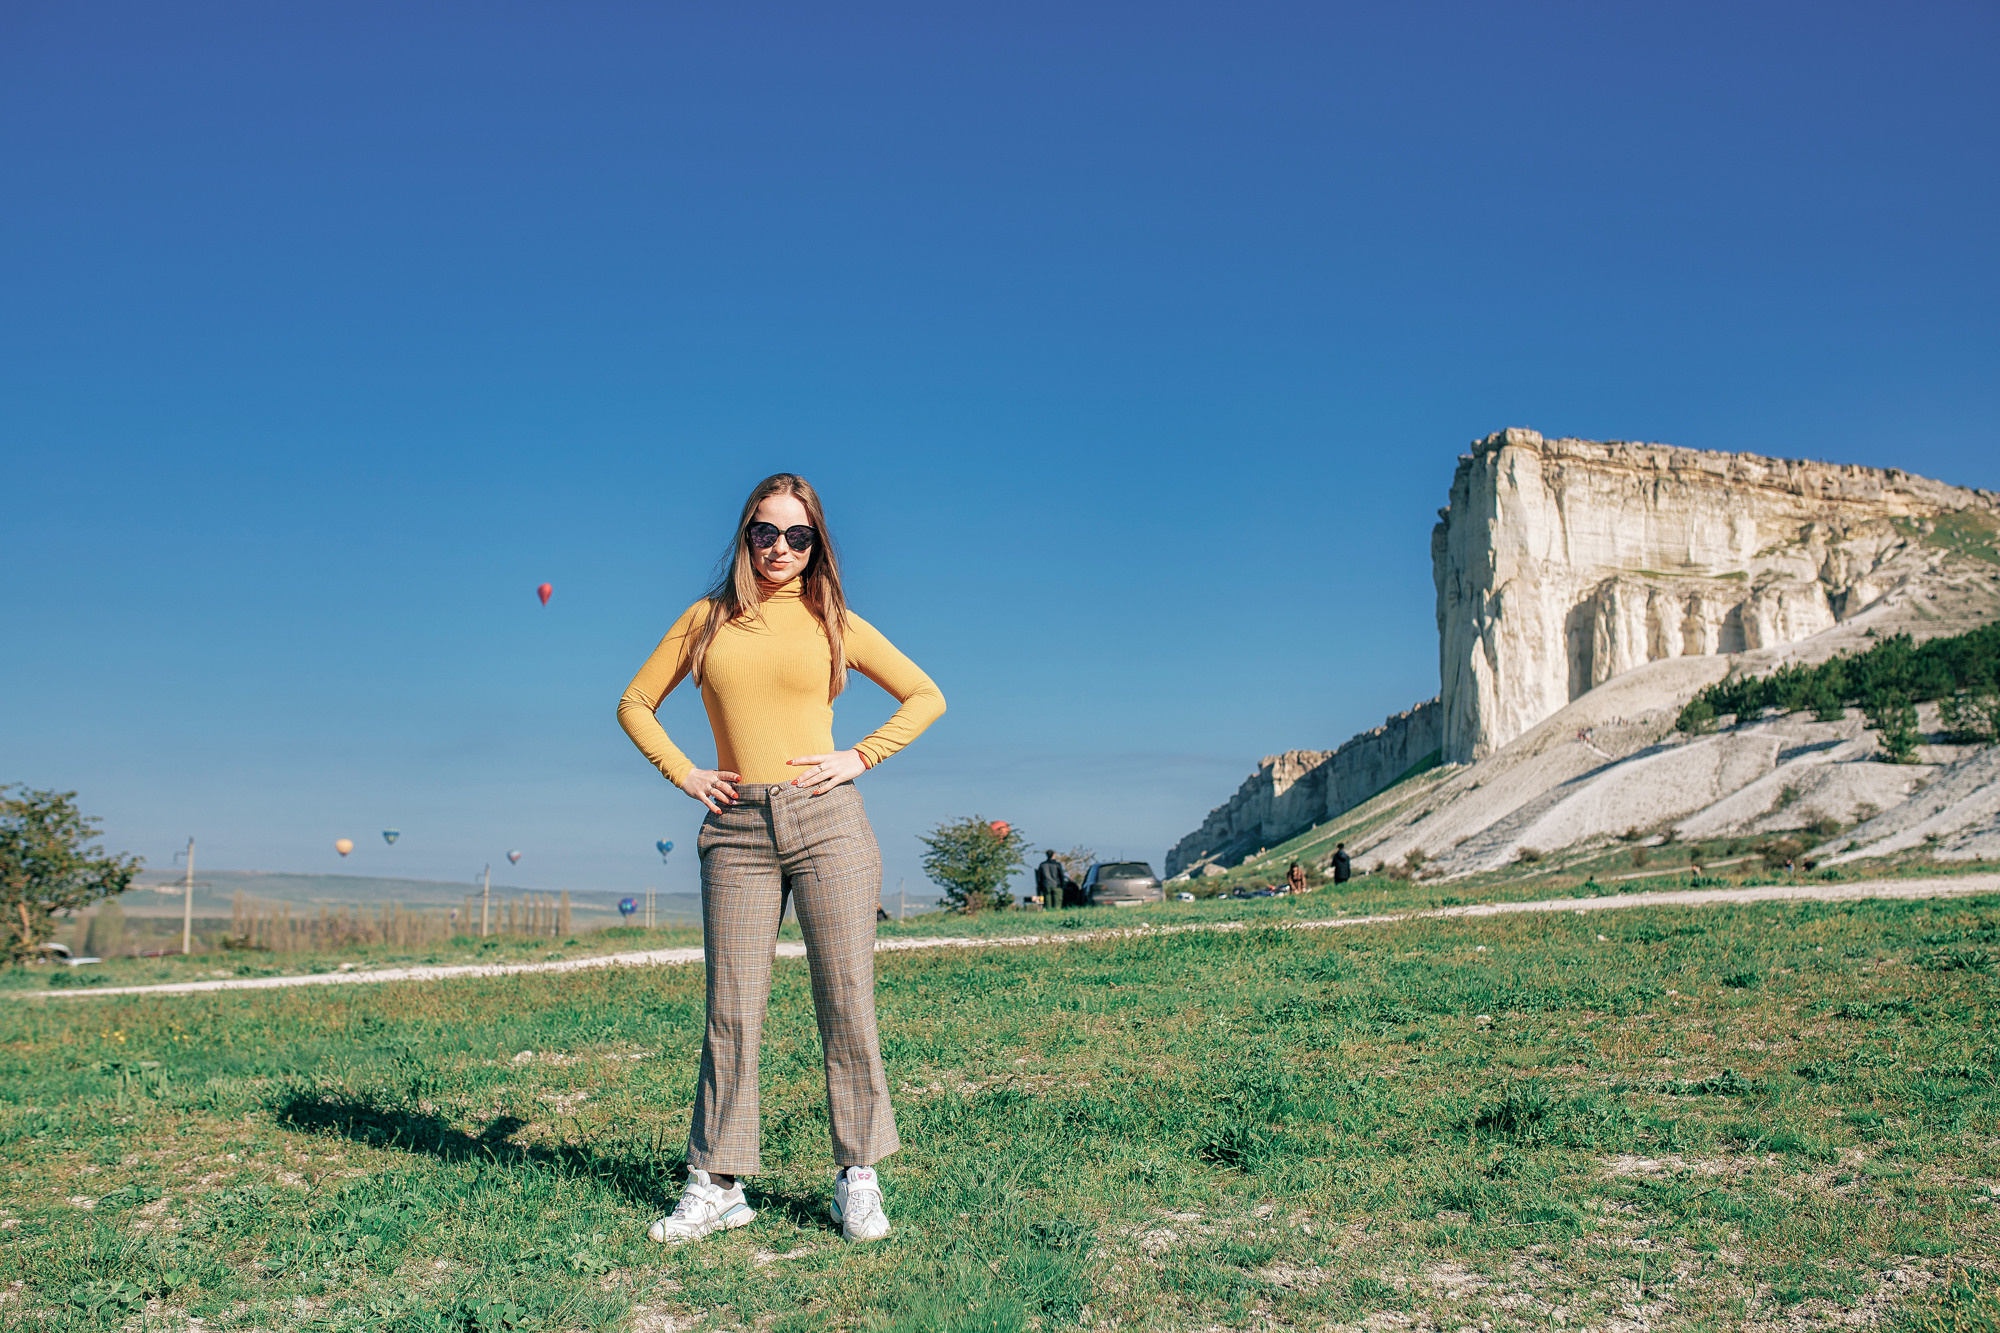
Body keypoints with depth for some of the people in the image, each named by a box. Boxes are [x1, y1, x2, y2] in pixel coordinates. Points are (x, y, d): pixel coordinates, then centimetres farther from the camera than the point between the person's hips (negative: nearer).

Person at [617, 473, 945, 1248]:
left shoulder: (834, 624, 8)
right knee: (731, 1012, 3)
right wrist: (682, 774, 4)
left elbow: (926, 697, 12)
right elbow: (635, 704, 17)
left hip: (826, 821, -1)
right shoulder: (707, 619, 11)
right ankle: (717, 1186, 12)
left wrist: (861, 757, 0)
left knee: (846, 1006, 0)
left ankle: (858, 1178, 11)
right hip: (736, 832, 1)